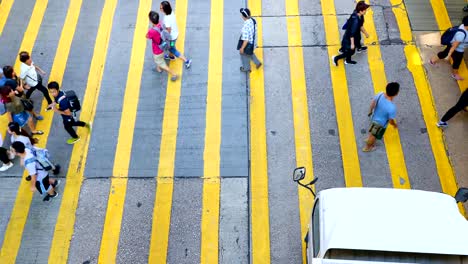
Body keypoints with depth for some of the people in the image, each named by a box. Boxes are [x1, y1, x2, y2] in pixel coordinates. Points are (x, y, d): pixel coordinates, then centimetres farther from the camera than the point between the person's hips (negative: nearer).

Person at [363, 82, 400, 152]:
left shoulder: (380, 94, -27)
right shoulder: (392, 108, -42)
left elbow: (372, 102, -6)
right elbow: (391, 121, -25)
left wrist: (370, 111, 14)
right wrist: (395, 125, -1)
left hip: (374, 117, 4)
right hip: (381, 124, -4)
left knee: (372, 131, 36)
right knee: (374, 135, 25)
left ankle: (369, 139, 65)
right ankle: (367, 147, 52)